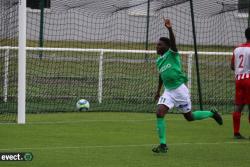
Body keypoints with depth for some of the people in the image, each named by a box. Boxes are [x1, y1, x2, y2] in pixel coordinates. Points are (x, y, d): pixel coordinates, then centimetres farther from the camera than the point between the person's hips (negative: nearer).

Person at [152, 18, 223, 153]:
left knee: (189, 117, 6)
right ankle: (162, 145, -11)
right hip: (168, 91, 6)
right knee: (159, 113, -14)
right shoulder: (158, 61, 12)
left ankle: (212, 113, 34)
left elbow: (173, 42, -29)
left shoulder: (172, 54, -8)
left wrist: (169, 29, -45)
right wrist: (158, 91, 33)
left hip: (179, 89, -6)